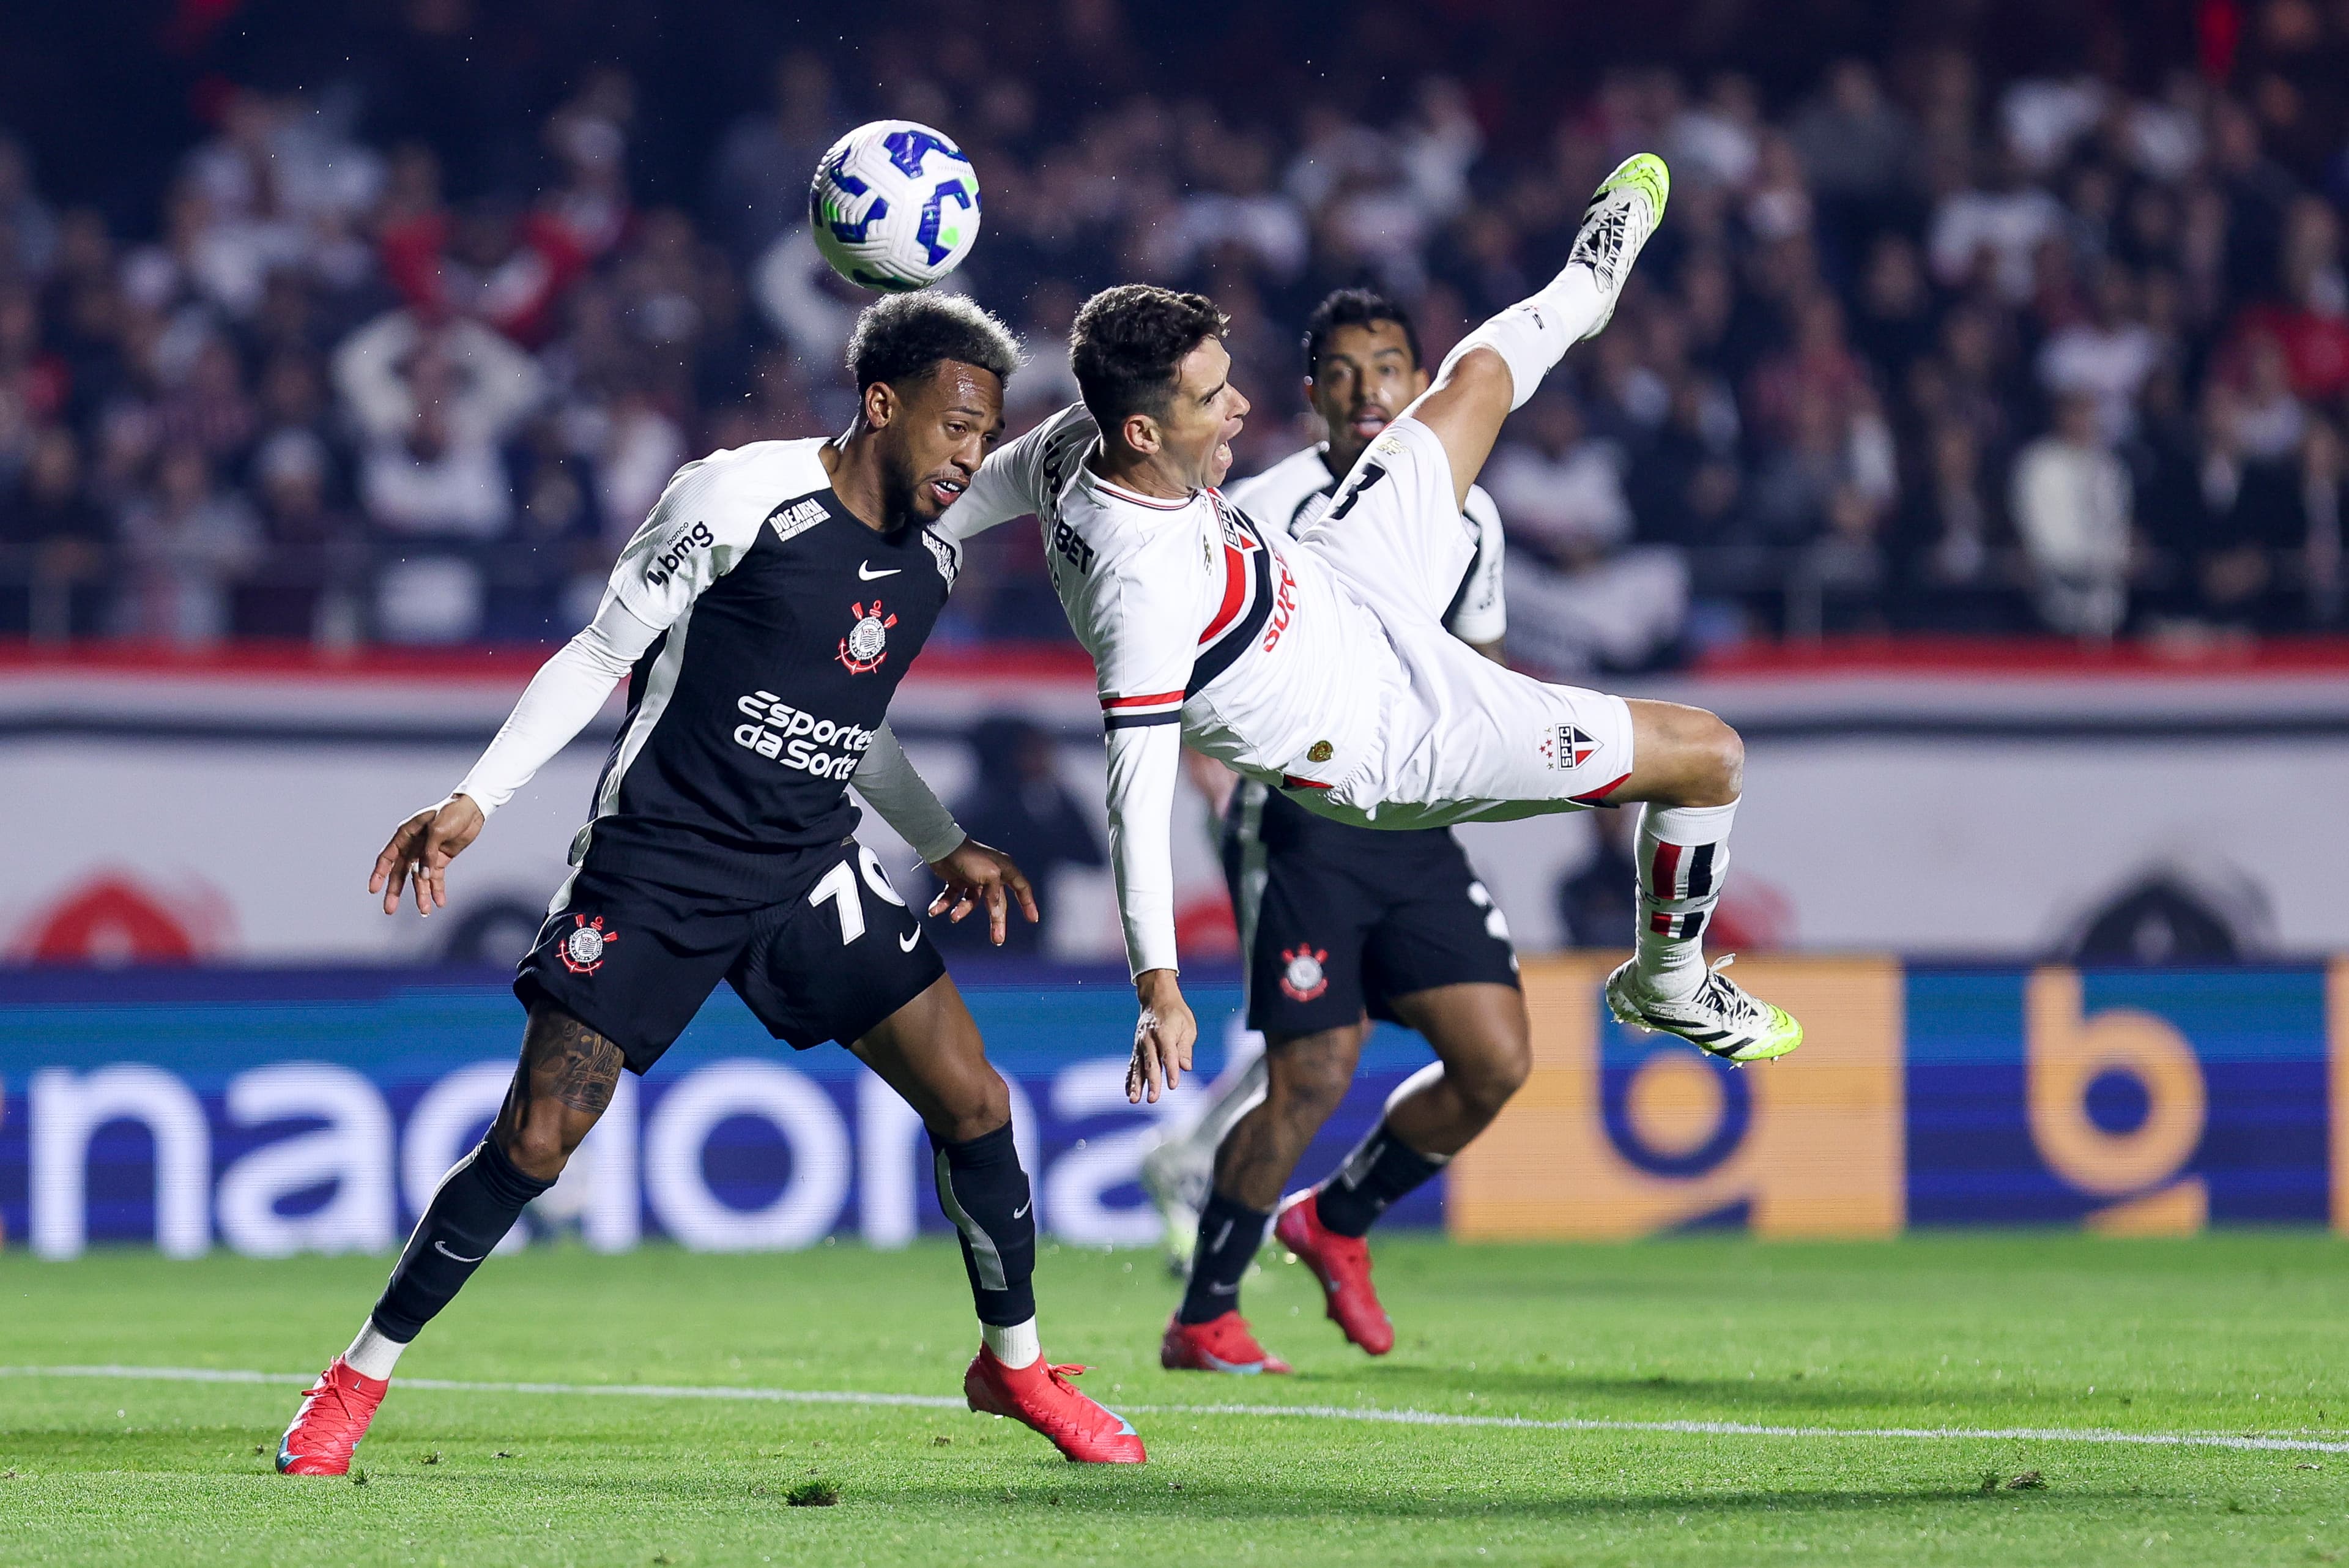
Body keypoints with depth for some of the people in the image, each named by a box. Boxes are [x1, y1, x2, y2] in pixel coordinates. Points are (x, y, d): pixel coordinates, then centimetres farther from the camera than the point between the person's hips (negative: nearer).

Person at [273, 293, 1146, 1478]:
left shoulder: (935, 556, 6)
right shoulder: (739, 497, -14)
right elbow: (602, 655, -7)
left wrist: (945, 846, 17)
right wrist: (475, 801, -11)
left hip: (808, 871, 6)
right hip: (656, 860, -6)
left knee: (972, 1101, -3)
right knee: (535, 1139, -9)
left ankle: (1014, 1365, 18)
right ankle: (361, 1377, 7)